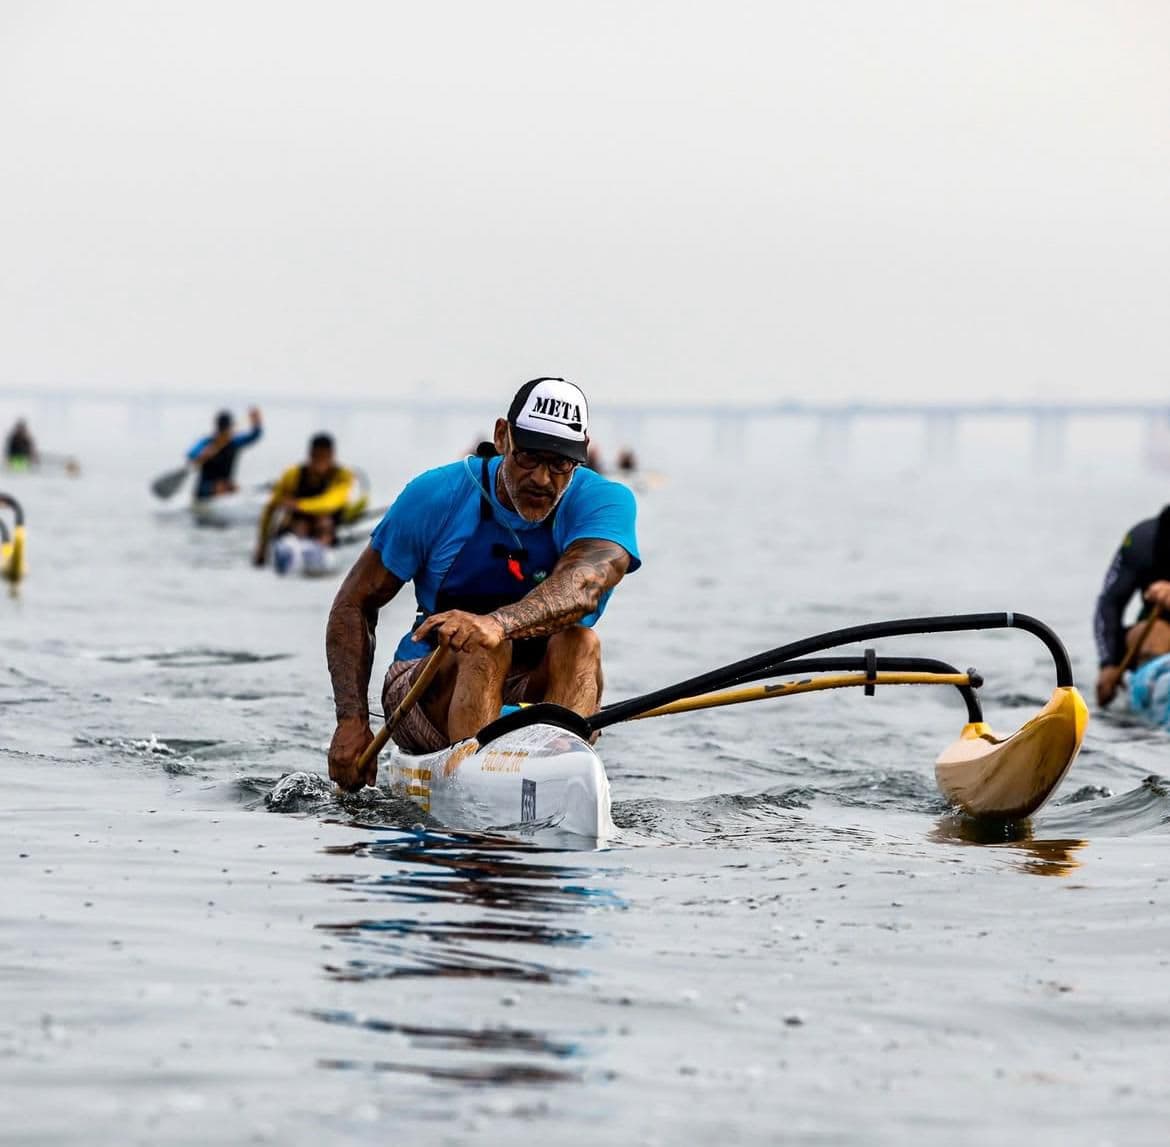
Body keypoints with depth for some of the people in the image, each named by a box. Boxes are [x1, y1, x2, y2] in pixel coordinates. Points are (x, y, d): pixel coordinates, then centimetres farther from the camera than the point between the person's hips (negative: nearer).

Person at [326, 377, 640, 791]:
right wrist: (352, 720, -15)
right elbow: (354, 605, 0)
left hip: (537, 697, 1)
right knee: (485, 649, -32)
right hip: (428, 692, -1)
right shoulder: (436, 496, -7)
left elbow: (584, 585, -33)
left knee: (580, 643, -29)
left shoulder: (605, 503, -9)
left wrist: (497, 624, -54)